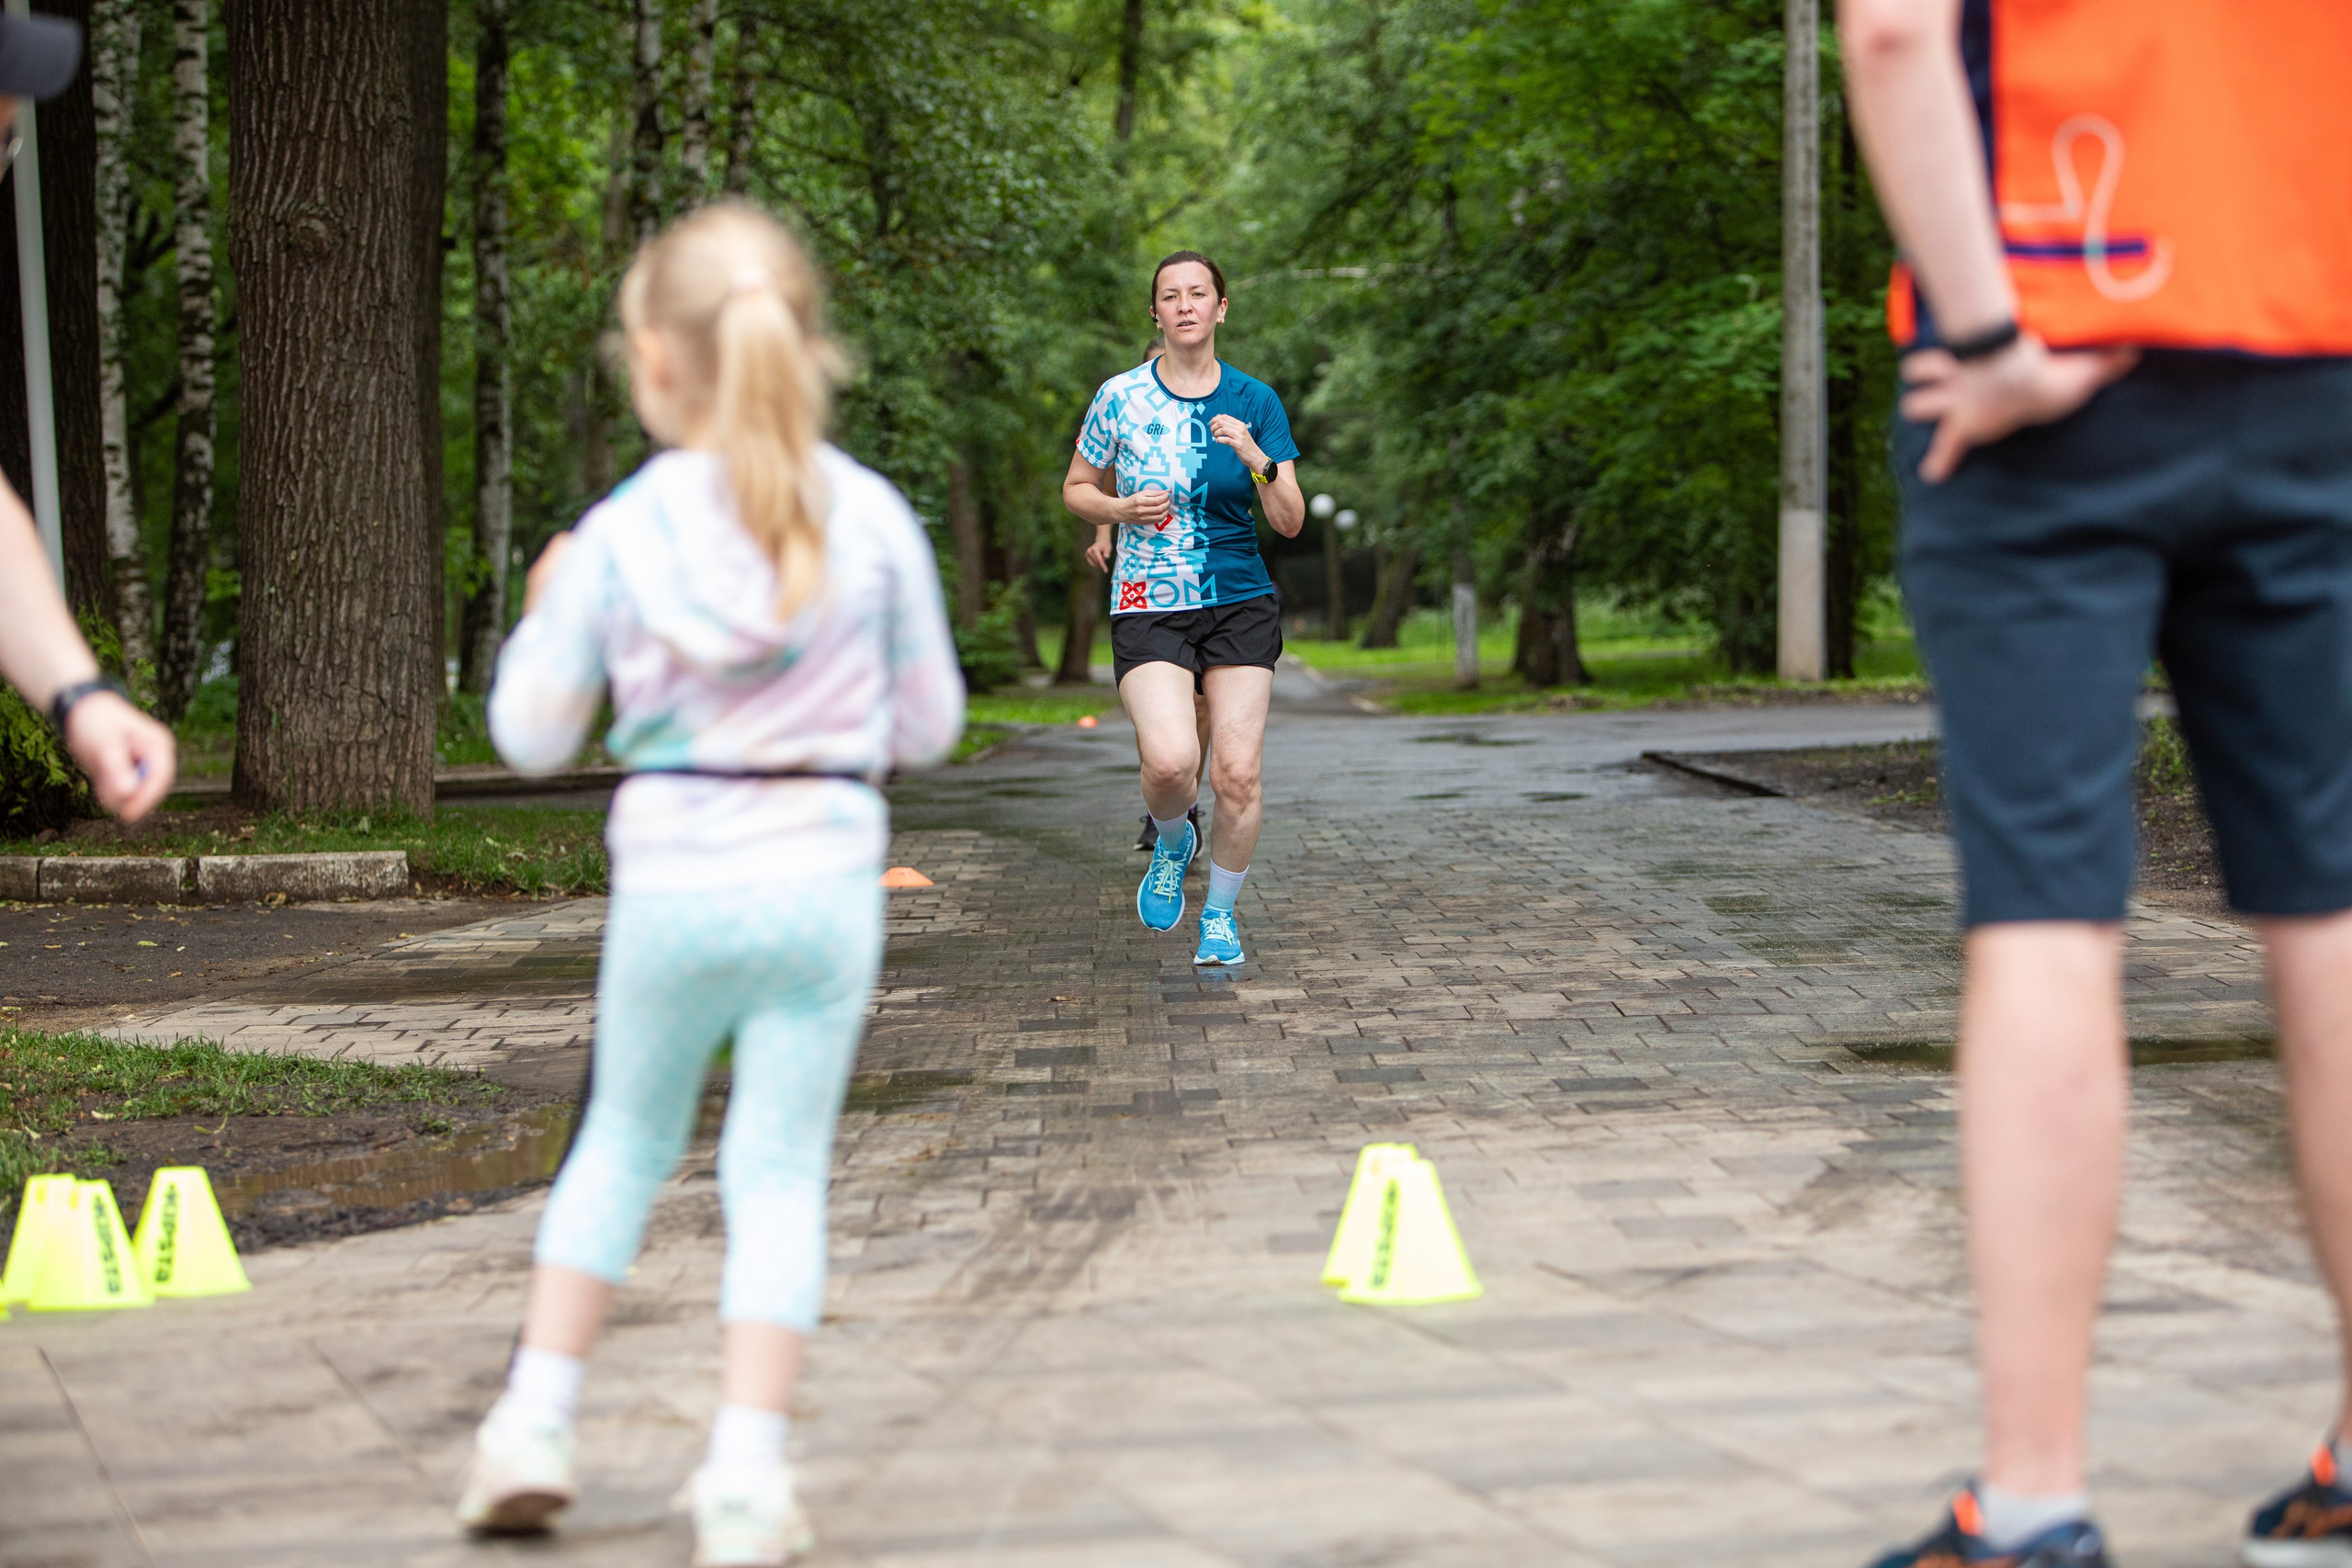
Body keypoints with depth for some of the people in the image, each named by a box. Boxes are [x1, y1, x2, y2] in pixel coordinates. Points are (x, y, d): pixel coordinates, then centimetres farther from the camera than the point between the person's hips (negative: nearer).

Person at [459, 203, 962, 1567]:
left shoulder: (617, 536, -3)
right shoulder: (875, 520, 0)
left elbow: (534, 734, 5)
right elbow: (931, 725, 8)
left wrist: (544, 610, 22)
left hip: (672, 882, 0)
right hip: (824, 879, 0)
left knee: (624, 1138, 19)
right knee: (783, 1168, 4)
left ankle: (538, 1418, 18)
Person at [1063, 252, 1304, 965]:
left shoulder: (1254, 402, 2)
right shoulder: (1121, 397, 1)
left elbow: (1291, 522, 0)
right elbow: (1075, 488, 13)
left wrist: (1257, 460, -18)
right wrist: (1119, 509, -8)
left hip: (1241, 604, 1)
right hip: (1149, 606, -1)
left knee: (1236, 773, -5)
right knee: (1171, 761, -21)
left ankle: (1220, 912, 18)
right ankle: (1172, 843, 14)